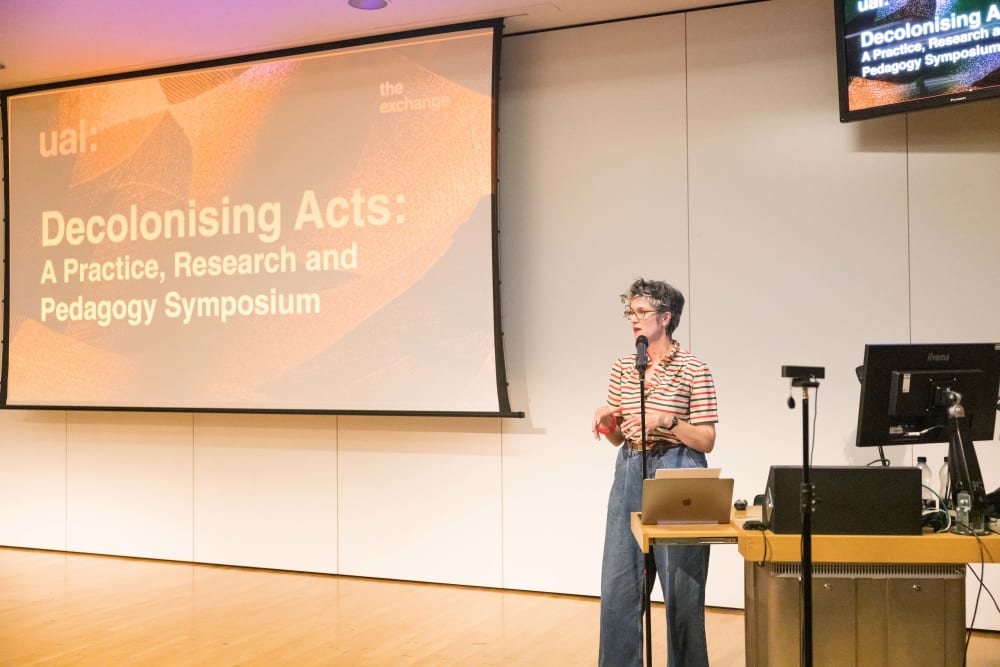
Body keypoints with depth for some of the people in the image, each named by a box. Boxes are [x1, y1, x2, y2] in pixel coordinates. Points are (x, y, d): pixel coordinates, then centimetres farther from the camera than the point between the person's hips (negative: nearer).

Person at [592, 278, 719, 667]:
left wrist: (666, 421, -20)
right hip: (630, 473, 5)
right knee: (618, 583, 6)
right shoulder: (622, 368, 8)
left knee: (681, 586, 4)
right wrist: (606, 417, -8)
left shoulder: (694, 370, -7)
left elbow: (706, 441, -7)